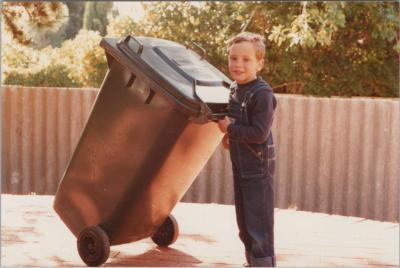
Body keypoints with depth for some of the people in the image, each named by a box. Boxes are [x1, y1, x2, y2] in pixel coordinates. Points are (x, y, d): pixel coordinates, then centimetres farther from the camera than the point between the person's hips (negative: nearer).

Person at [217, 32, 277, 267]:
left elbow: (259, 133, -24)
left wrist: (230, 129, -14)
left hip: (258, 168, -9)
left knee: (259, 227, -4)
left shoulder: (262, 94, -19)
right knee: (244, 226, 19)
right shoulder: (234, 89, 7)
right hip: (240, 166, 9)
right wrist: (230, 134, 5)